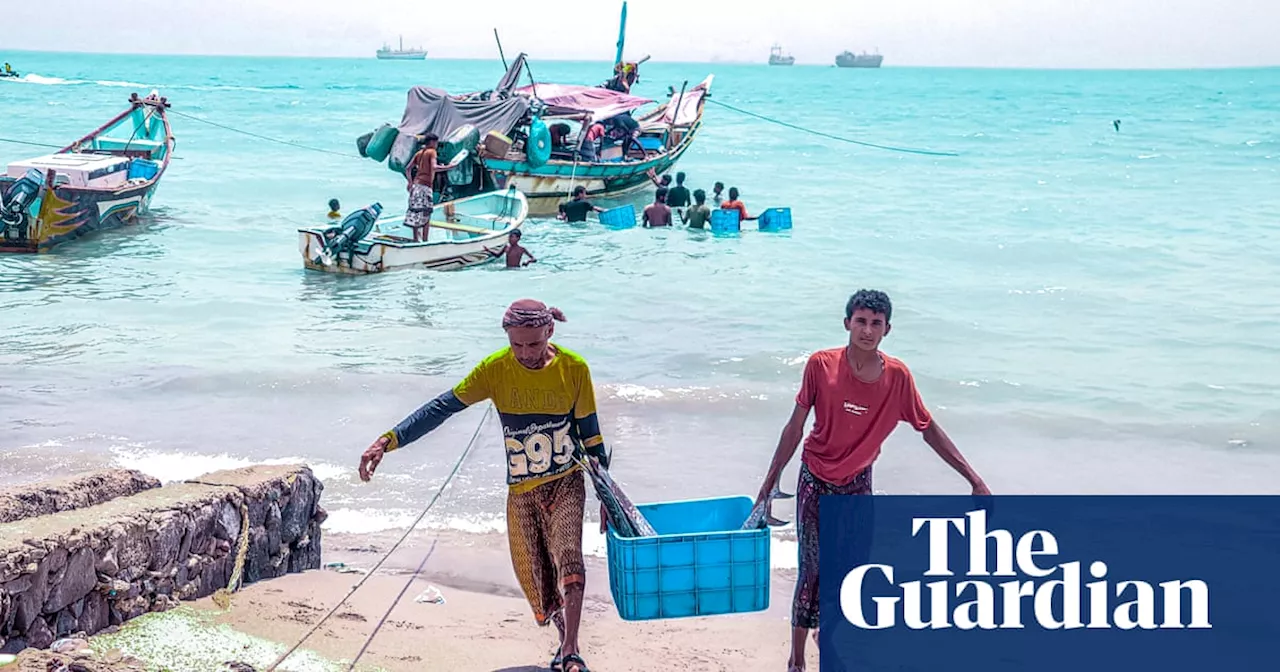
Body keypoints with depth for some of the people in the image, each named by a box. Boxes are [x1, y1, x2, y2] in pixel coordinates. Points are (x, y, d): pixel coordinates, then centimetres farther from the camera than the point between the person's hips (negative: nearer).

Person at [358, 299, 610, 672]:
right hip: (521, 491, 2)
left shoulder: (574, 368, -11)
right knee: (534, 579, 6)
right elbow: (441, 408, -14)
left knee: (568, 556, -25)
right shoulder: (495, 369, -12)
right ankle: (564, 638, 33)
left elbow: (591, 434, -1)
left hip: (566, 483, -2)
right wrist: (388, 440, -24)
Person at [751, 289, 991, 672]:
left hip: (858, 483, 2)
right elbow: (795, 427, -9)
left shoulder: (897, 377, -12)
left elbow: (928, 429, -3)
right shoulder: (820, 365, -17)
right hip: (816, 482, -2)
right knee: (812, 569, -3)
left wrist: (974, 479, -5)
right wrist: (770, 483, -8)